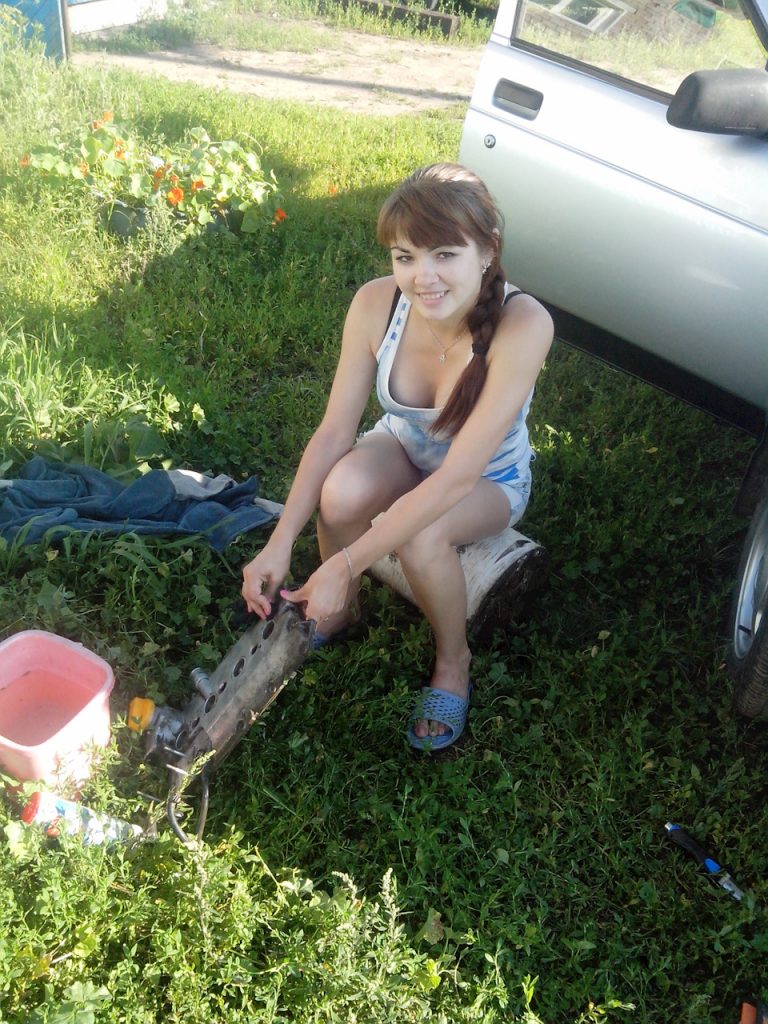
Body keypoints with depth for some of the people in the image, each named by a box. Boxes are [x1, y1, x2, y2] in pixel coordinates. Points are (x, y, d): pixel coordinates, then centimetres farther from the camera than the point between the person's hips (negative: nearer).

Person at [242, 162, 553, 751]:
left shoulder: (523, 325, -36)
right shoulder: (376, 304, -25)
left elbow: (456, 477, -37)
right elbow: (335, 430, -18)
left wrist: (345, 565, -38)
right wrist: (280, 544, -27)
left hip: (489, 478, -3)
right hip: (404, 448, 3)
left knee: (419, 536, -35)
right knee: (341, 492, -31)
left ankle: (454, 661, -2)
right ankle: (342, 610, 3)